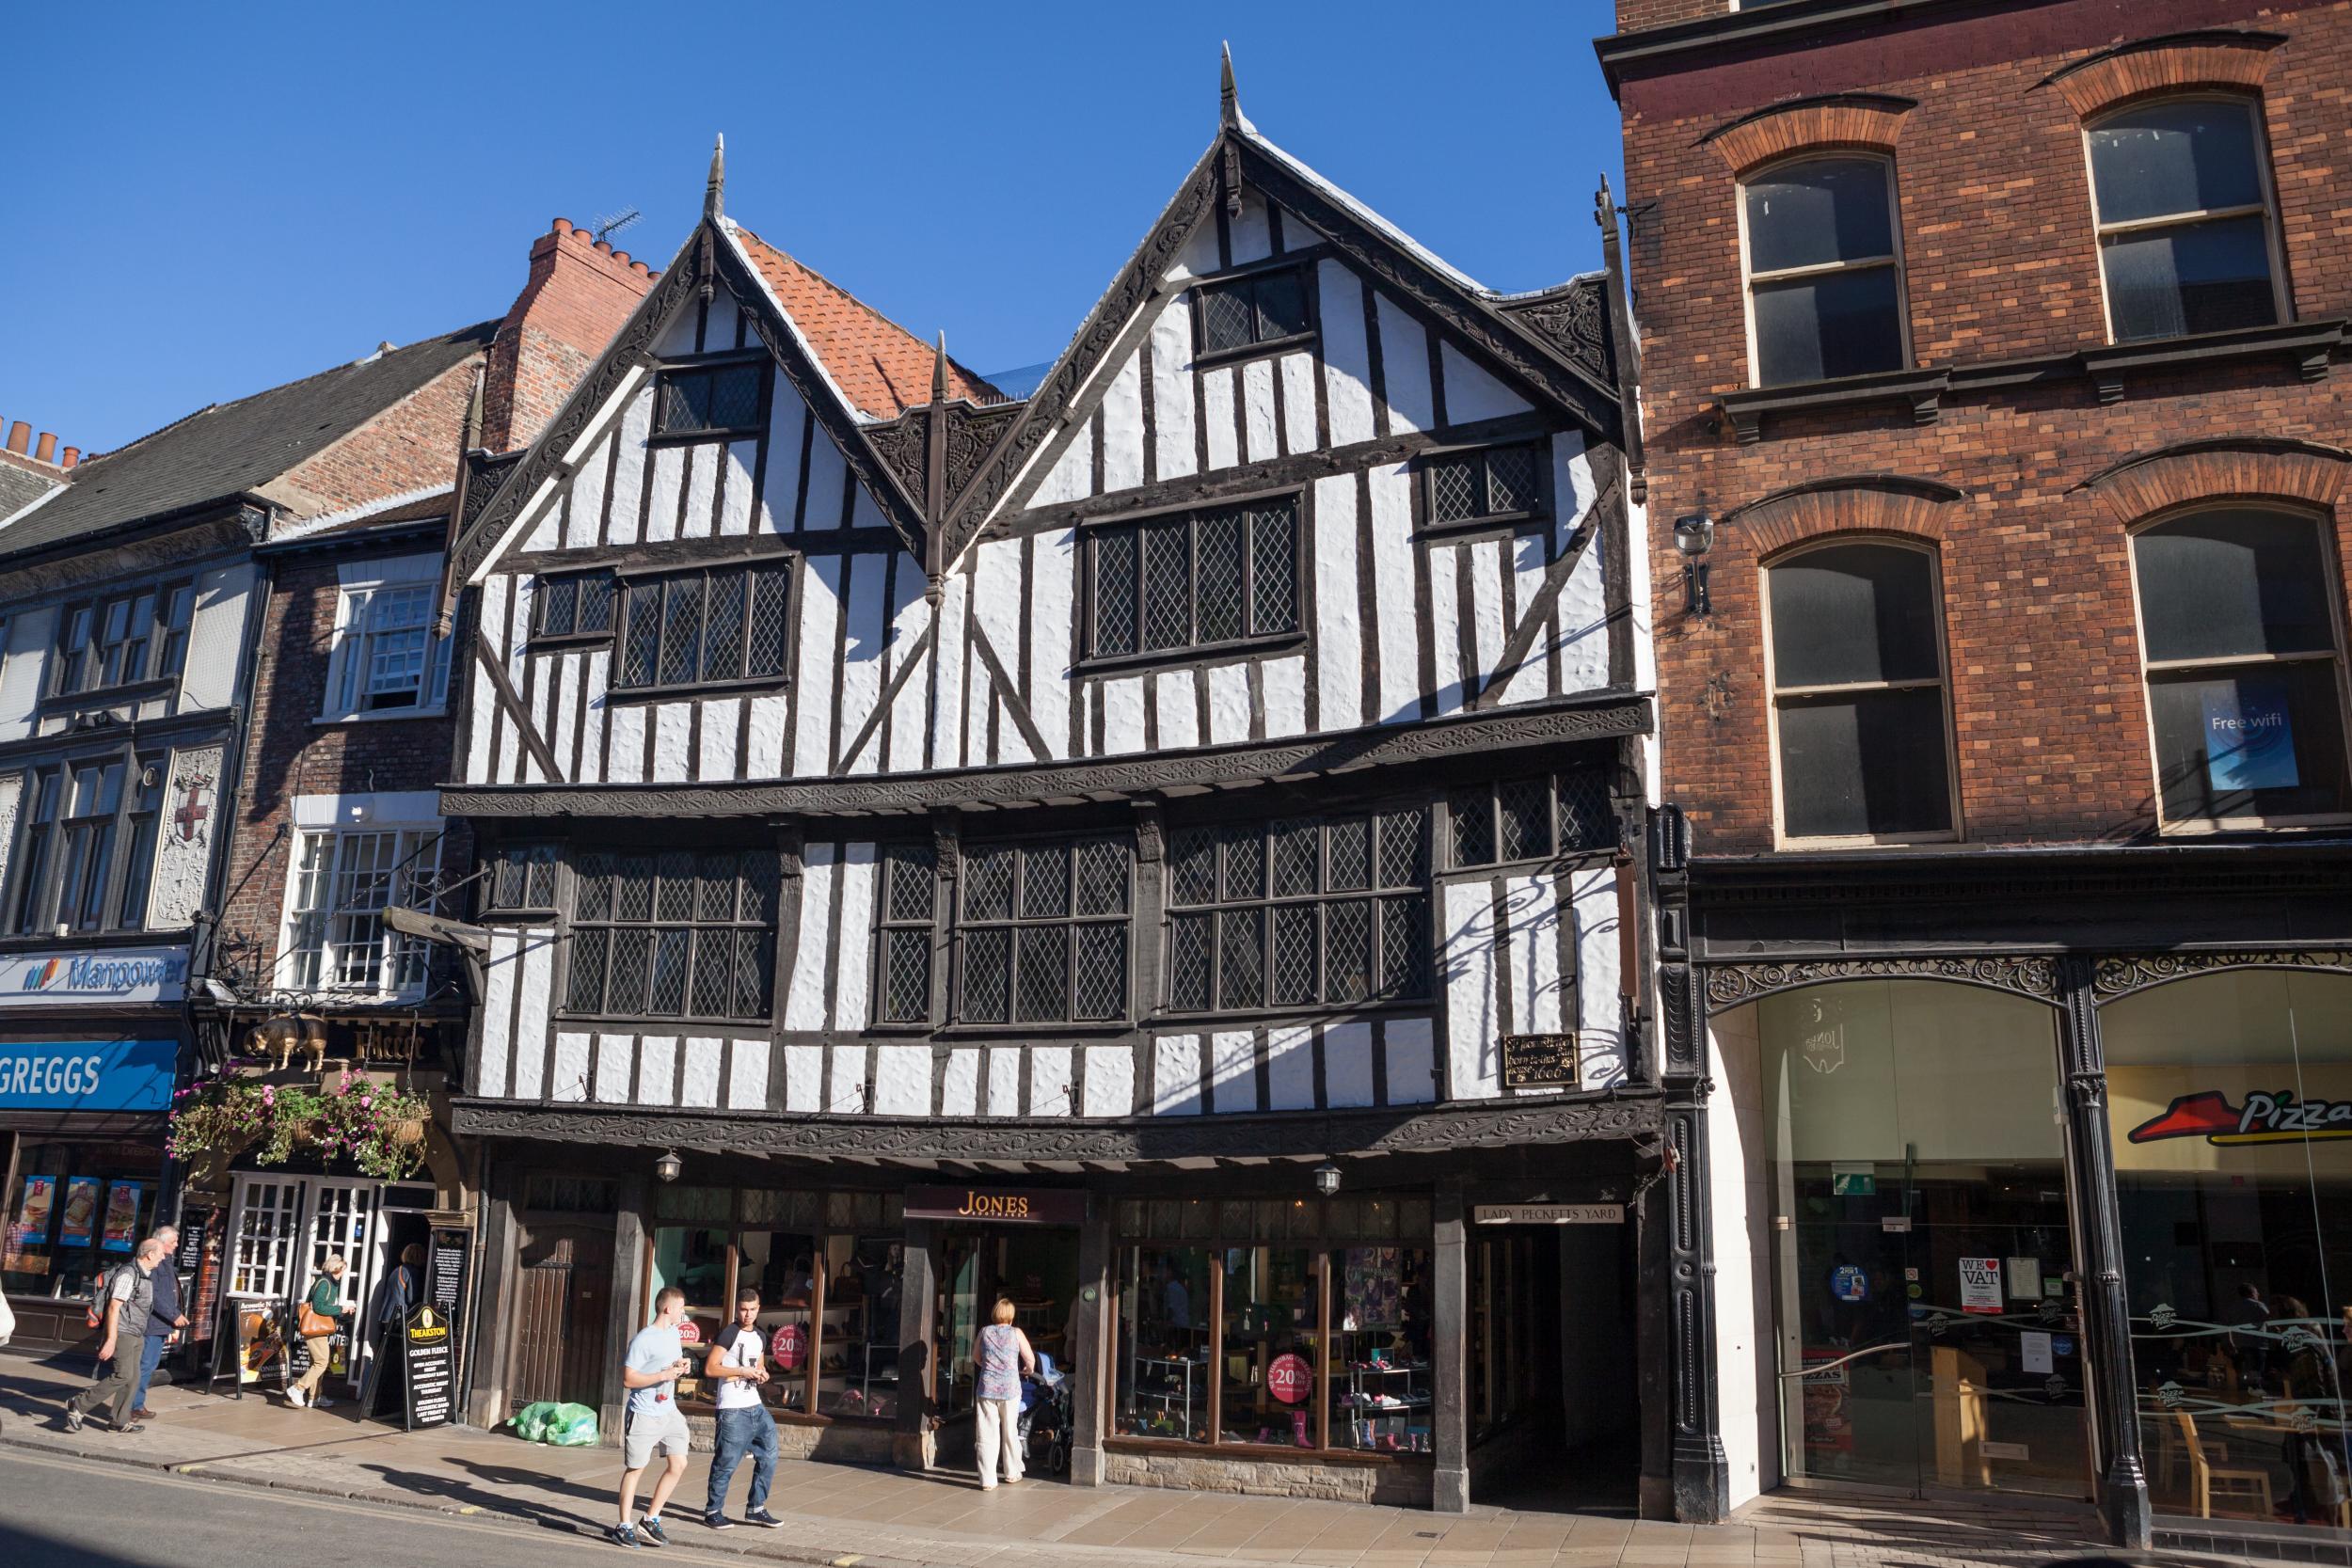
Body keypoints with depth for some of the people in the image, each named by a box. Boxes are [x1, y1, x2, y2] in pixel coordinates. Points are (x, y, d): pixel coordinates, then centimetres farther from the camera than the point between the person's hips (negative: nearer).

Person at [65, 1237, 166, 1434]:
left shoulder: (146, 1276, 14)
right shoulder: (128, 1274, -15)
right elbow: (114, 1307, -19)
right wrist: (111, 1340, -23)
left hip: (136, 1336, 9)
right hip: (122, 1334, -9)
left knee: (133, 1378, 7)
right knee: (123, 1375, -13)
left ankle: (119, 1420, 12)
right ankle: (78, 1406, -3)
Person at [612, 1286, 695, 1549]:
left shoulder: (674, 1333, 9)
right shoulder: (643, 1340, -17)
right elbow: (628, 1380, -19)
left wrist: (681, 1366, 3)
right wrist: (664, 1375, -23)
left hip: (668, 1411, 8)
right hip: (643, 1415, -8)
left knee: (678, 1464, 3)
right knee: (635, 1469, 4)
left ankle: (650, 1520, 14)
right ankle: (625, 1526, 16)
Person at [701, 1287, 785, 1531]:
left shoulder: (759, 1337, 15)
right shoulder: (728, 1334, -8)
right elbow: (710, 1369, -13)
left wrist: (762, 1375, 7)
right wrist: (742, 1371, -17)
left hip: (756, 1406, 7)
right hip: (733, 1410, -7)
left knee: (769, 1455, 6)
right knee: (726, 1462, -3)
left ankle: (756, 1509, 17)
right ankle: (713, 1511, 12)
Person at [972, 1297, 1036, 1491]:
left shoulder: (985, 1331, 6)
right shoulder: (1016, 1333, 0)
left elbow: (975, 1356, 20)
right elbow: (1030, 1359, 3)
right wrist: (1028, 1369, 25)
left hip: (987, 1388, 1)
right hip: (1010, 1388, -1)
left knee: (987, 1435, 2)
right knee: (1010, 1433, 14)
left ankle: (987, 1480, 0)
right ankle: (1012, 1473, 26)